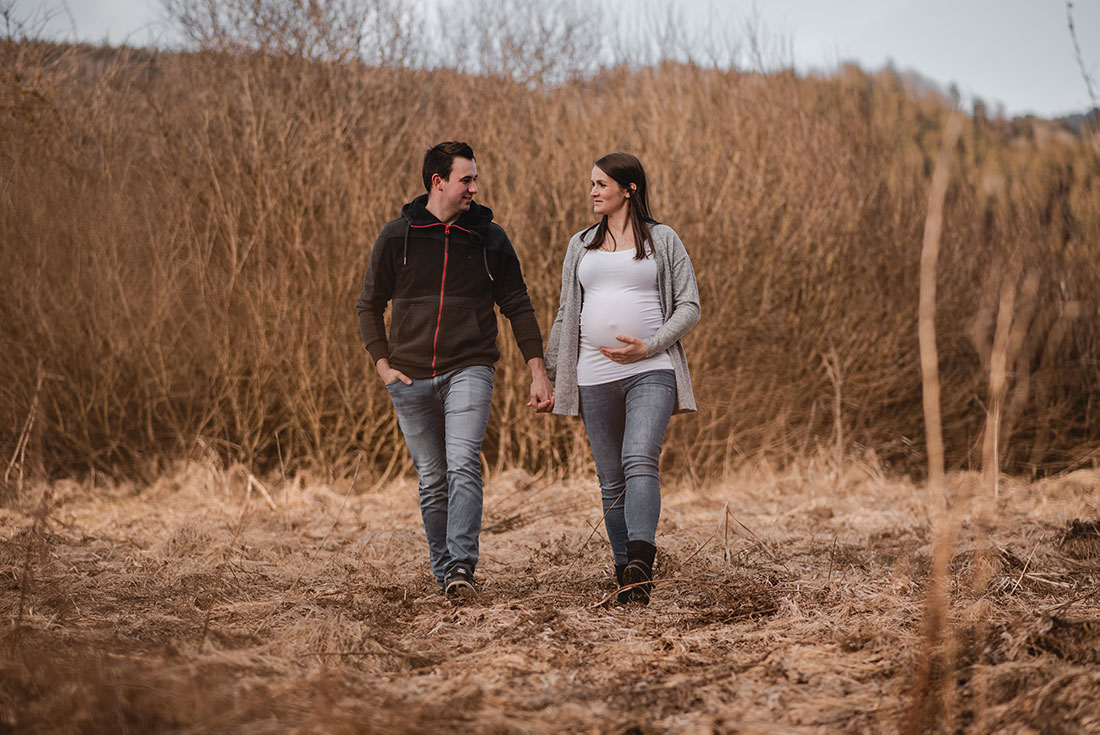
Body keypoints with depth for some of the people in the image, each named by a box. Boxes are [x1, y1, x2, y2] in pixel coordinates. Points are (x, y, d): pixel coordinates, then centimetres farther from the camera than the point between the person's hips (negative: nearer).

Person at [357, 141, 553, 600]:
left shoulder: (489, 238, 5)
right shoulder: (397, 237, 3)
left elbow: (518, 307, 11)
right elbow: (369, 305, 12)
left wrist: (538, 372, 5)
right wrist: (383, 365, 1)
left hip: (469, 371, -1)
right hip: (411, 377, 1)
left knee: (464, 467, -19)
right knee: (432, 480, 6)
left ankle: (462, 566, -24)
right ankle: (443, 570, 16)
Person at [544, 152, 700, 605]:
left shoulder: (662, 240, 5)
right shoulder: (581, 245, 16)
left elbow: (688, 307, 3)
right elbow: (567, 314, 21)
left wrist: (648, 347, -10)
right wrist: (550, 372, 19)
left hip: (651, 371, -4)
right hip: (595, 376, 4)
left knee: (640, 461, -22)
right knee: (611, 478, 4)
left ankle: (641, 564, -31)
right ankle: (625, 572, 11)